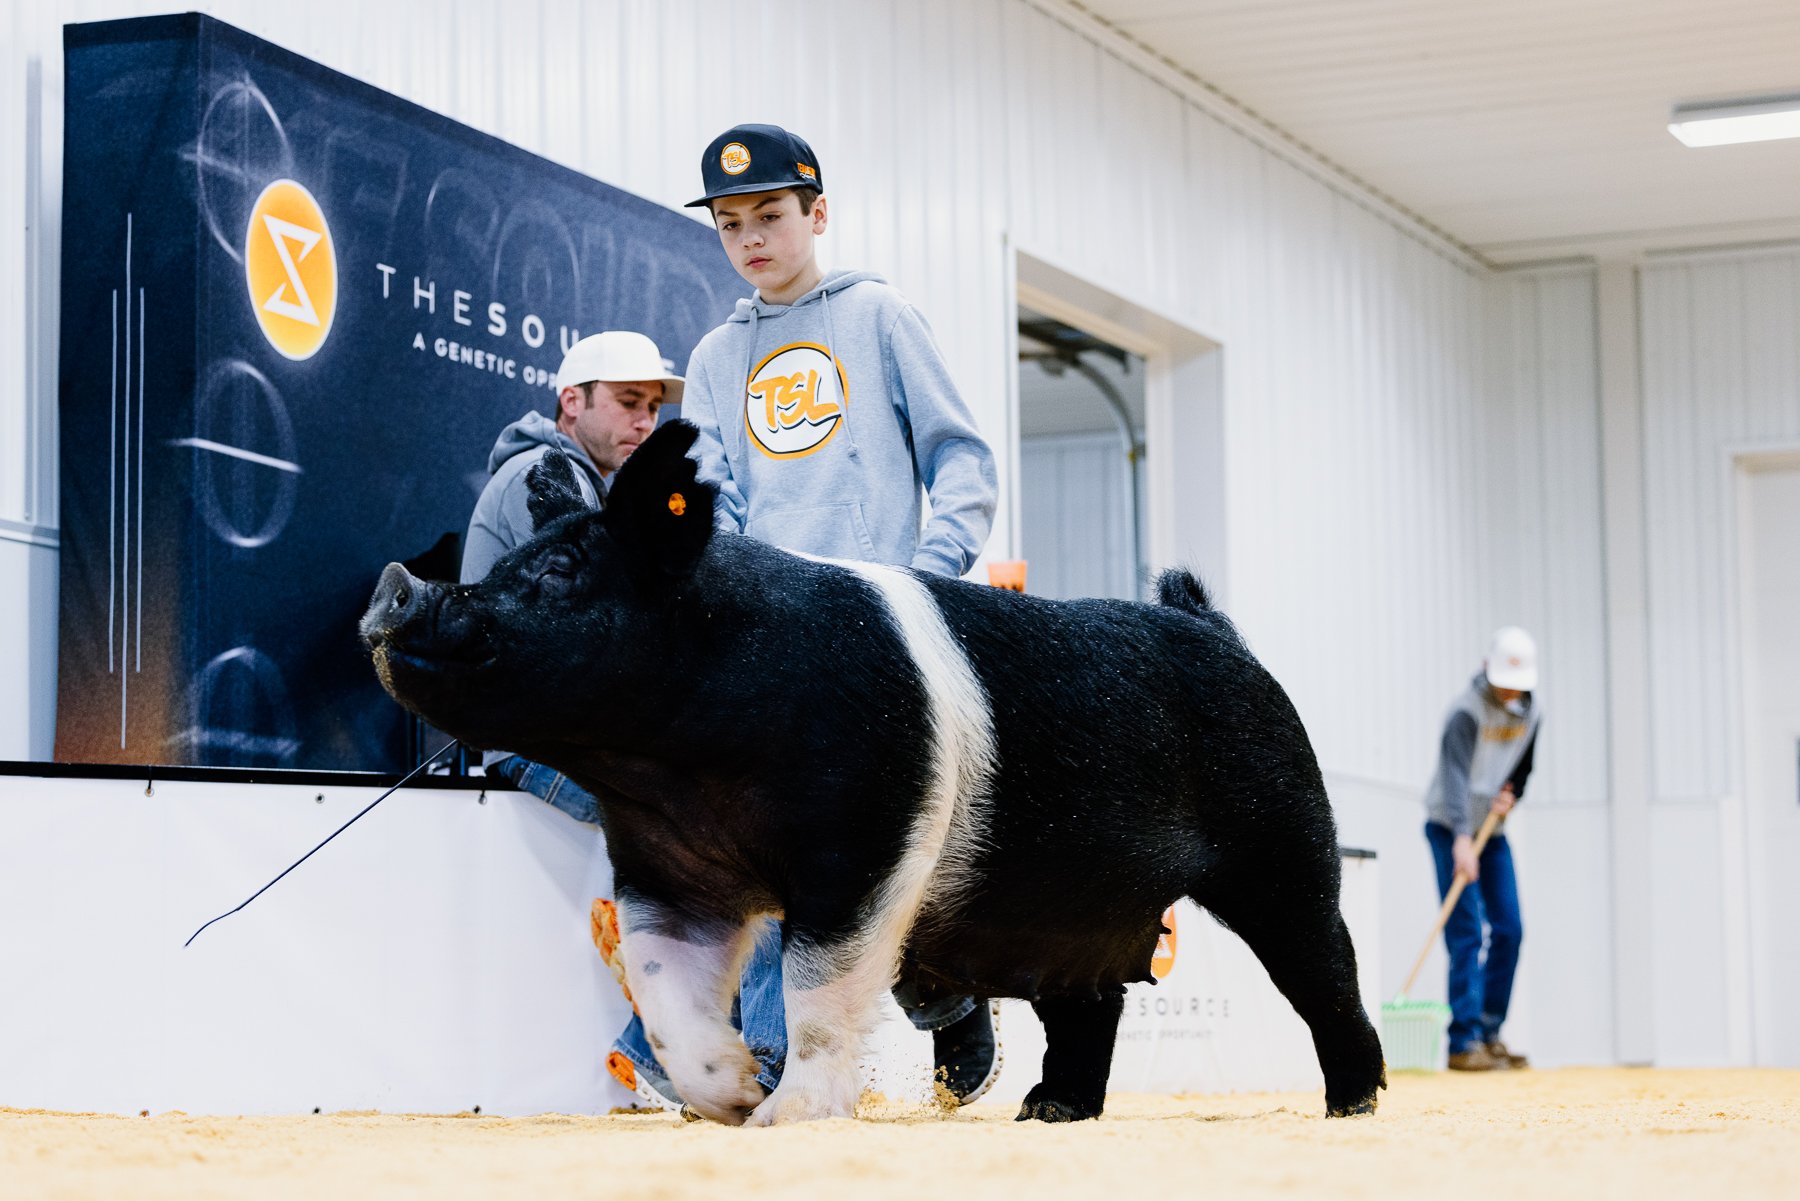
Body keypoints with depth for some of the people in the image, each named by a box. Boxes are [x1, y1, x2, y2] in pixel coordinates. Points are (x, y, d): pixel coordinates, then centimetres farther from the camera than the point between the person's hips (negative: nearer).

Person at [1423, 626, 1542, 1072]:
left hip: (1493, 830, 7)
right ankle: (1464, 1042, -14)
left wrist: (1512, 793, -6)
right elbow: (1456, 774, -33)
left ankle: (1489, 1035, 11)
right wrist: (1461, 840, -45)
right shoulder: (1468, 710, -21)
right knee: (1467, 932, -13)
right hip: (1451, 829, -7)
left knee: (1508, 931, 2)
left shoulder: (1530, 712, 2)